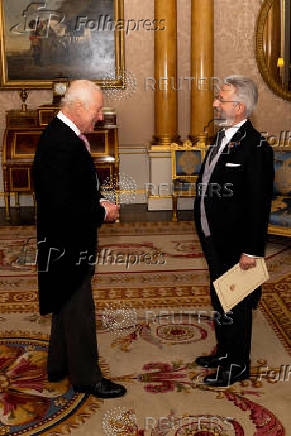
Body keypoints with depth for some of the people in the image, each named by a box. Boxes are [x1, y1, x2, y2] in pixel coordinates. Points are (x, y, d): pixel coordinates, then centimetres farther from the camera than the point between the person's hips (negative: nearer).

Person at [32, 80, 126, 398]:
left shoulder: (63, 135, 7)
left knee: (67, 306, 22)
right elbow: (62, 206, -29)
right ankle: (86, 377, 20)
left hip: (68, 242, 11)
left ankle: (58, 366, 38)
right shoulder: (61, 144, -26)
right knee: (79, 310, 3)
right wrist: (102, 212, -17)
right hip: (66, 245, -11)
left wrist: (97, 203, 4)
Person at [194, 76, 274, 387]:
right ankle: (225, 351, 40)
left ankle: (238, 365, 24)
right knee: (219, 300, 22)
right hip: (216, 242, 9)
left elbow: (258, 204, -21)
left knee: (236, 304, 7)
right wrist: (206, 233, 16)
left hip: (235, 247, -9)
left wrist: (251, 251, -20)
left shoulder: (255, 147, -20)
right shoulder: (222, 137, 8)